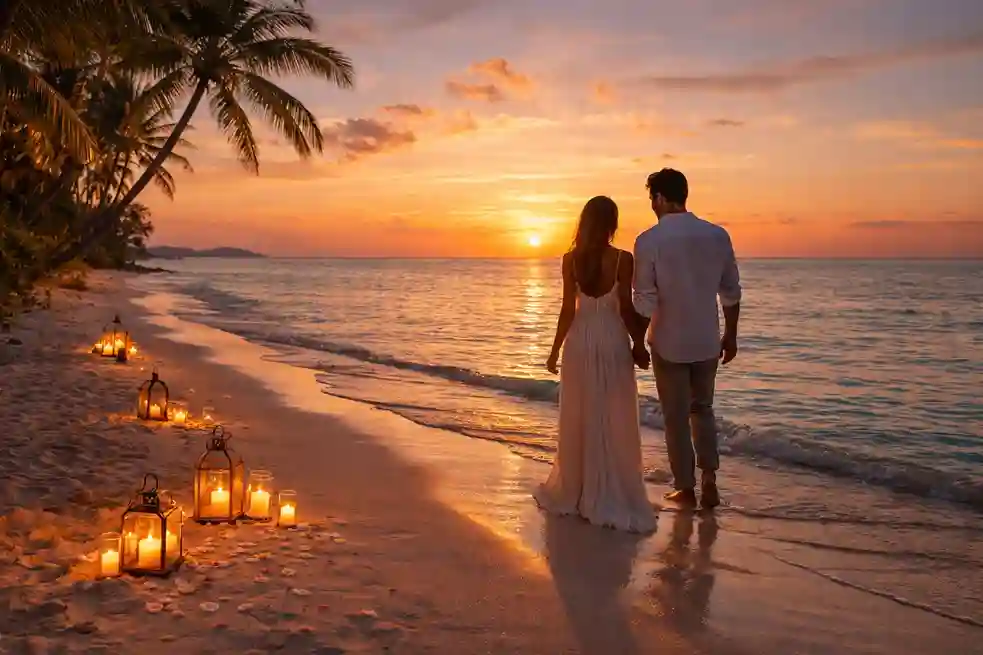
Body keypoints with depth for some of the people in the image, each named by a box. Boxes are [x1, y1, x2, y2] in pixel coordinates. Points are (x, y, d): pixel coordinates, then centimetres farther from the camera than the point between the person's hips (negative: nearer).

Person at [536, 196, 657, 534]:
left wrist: (555, 350, 5)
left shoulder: (570, 259, -3)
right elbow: (626, 309, -7)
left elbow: (568, 309, -4)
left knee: (577, 421, 13)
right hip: (613, 342, -2)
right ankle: (612, 499, 9)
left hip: (580, 343, 2)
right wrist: (640, 344, 6)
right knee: (613, 424, 5)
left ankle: (571, 492, 24)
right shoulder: (623, 259, -8)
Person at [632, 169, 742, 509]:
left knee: (676, 417, 11)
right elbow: (731, 293, 3)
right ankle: (709, 481, 11)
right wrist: (730, 337, 14)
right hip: (707, 341, 3)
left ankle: (686, 488, 19)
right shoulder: (718, 235, -2)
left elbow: (645, 303, -14)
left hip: (669, 342, -3)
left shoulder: (649, 241, -14)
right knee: (702, 409, 21)